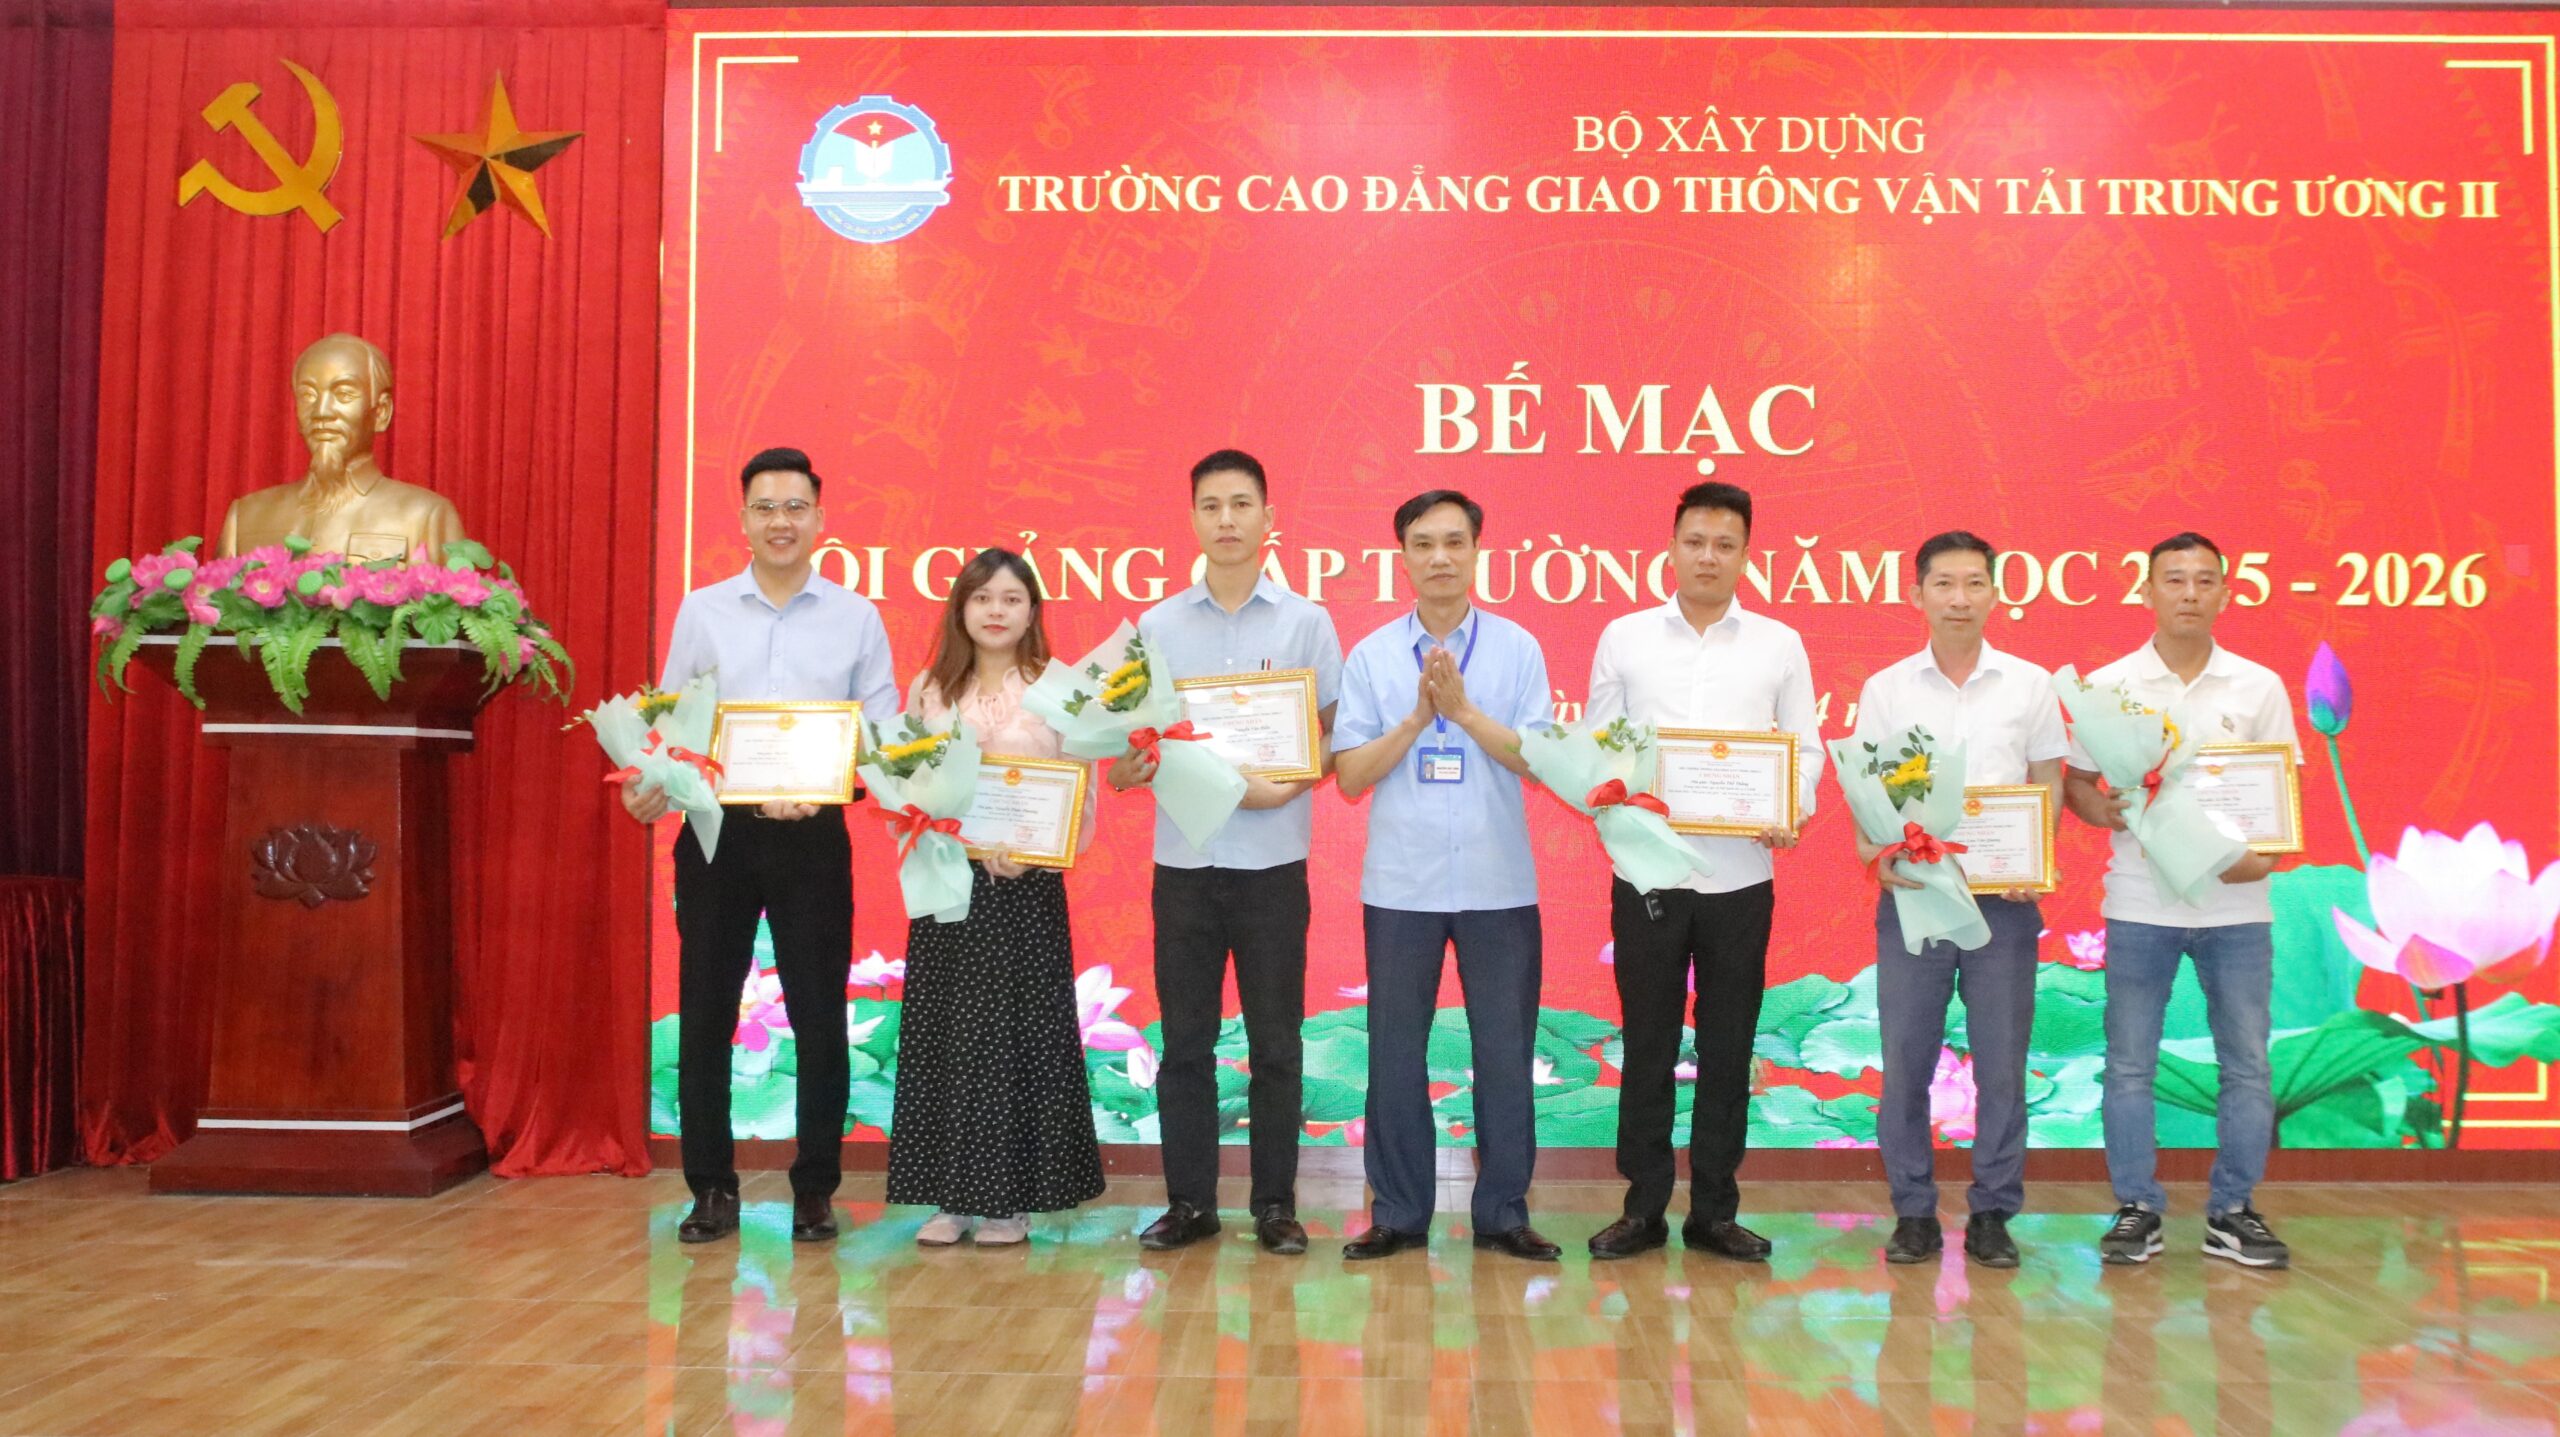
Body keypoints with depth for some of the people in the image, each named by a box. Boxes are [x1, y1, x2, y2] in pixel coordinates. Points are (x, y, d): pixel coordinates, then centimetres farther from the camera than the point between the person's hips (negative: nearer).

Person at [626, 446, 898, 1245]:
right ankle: (712, 1189, 18)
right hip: (715, 828, 1)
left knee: (819, 1015, 3)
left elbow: (883, 730, 2)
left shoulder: (855, 617, 5)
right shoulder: (700, 611, 7)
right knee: (704, 1014, 5)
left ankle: (815, 1191, 16)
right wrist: (648, 786, -11)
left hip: (814, 835, -1)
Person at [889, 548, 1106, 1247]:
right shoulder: (929, 689, 9)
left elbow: (1082, 798, -2)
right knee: (942, 1031, 5)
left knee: (1018, 1032, 1)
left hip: (1026, 888, -3)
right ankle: (951, 1197, 15)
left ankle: (1010, 1200, 12)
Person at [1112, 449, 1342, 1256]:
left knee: (1274, 1043, 5)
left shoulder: (1306, 623, 2)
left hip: (1272, 862, -1)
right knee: (1185, 1042, 7)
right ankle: (1189, 1202, 19)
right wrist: (1128, 767, -15)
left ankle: (1275, 1204, 17)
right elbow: (1131, 740, 8)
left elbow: (1336, 737, 1)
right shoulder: (1156, 627, 6)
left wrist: (1284, 785, -17)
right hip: (1183, 860, 1)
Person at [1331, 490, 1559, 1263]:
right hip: (1399, 886, 1)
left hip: (1499, 885, 0)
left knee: (1504, 1052, 6)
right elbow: (1349, 775, -1)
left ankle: (1503, 1211, 19)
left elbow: (1537, 759, -5)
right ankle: (1398, 1212, 19)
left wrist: (1464, 709, -15)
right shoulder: (1371, 656, 3)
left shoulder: (1517, 648, 2)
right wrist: (1416, 717, -13)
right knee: (1395, 1051, 7)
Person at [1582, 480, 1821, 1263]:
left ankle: (1715, 1210, 20)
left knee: (1728, 1050, 8)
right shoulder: (1625, 637, 4)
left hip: (1741, 875, 1)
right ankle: (1644, 1207, 18)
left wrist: (1794, 810, -13)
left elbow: (1805, 748, 6)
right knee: (1647, 1045, 6)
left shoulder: (1779, 645, 6)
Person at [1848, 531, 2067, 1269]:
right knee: (1905, 1063, 3)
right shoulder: (1884, 690, 5)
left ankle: (1992, 1215, 16)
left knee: (2001, 1065, 4)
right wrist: (1874, 852, -13)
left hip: (2003, 901, 0)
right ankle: (1913, 1213, 15)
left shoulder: (2030, 685, 6)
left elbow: (2049, 786, 8)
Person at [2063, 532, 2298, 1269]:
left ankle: (2233, 1212, 19)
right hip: (2140, 903, -1)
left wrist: (2265, 854, -12)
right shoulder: (2107, 686, 1)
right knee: (2129, 1063, 4)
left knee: (2247, 1063, 6)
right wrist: (2103, 811, -16)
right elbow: (2075, 782, 5)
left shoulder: (2260, 687, 5)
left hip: (2237, 903, 1)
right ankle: (2137, 1209, 16)